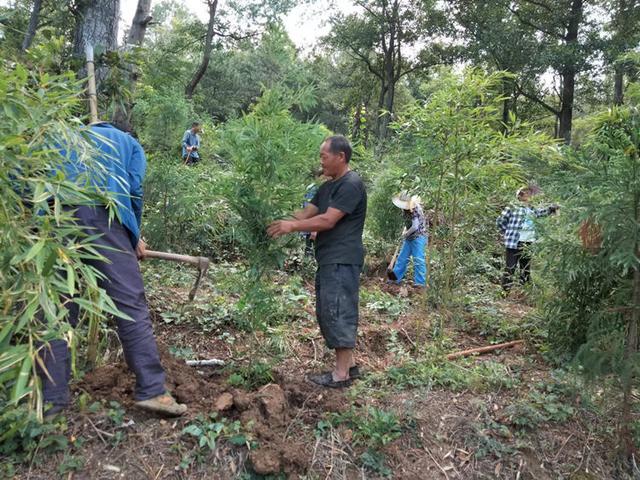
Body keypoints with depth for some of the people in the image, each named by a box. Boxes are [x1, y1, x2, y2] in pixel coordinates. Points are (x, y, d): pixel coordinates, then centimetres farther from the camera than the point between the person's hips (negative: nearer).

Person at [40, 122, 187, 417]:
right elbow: (134, 189, 10)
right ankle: (151, 390, -3)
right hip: (98, 210, -3)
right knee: (130, 302, -2)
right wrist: (134, 237, 21)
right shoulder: (129, 143, 28)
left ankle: (53, 399, 14)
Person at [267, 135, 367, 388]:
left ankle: (341, 374, 4)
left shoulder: (352, 185, -13)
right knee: (327, 313, 14)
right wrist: (281, 220, 1)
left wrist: (292, 226, -15)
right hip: (328, 260, 10)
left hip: (342, 261, -10)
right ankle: (348, 364, 24)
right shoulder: (328, 186, 18)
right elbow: (307, 213, 15)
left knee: (338, 313, -6)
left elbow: (327, 221, -20)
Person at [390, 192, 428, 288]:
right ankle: (396, 277, 21)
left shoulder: (415, 209, -21)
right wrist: (405, 229, 9)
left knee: (418, 260, -5)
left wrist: (405, 234, -9)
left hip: (418, 237, -9)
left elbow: (415, 227, -22)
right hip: (410, 237, 9)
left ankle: (420, 282, 2)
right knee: (402, 258, 12)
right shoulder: (407, 208, 4)